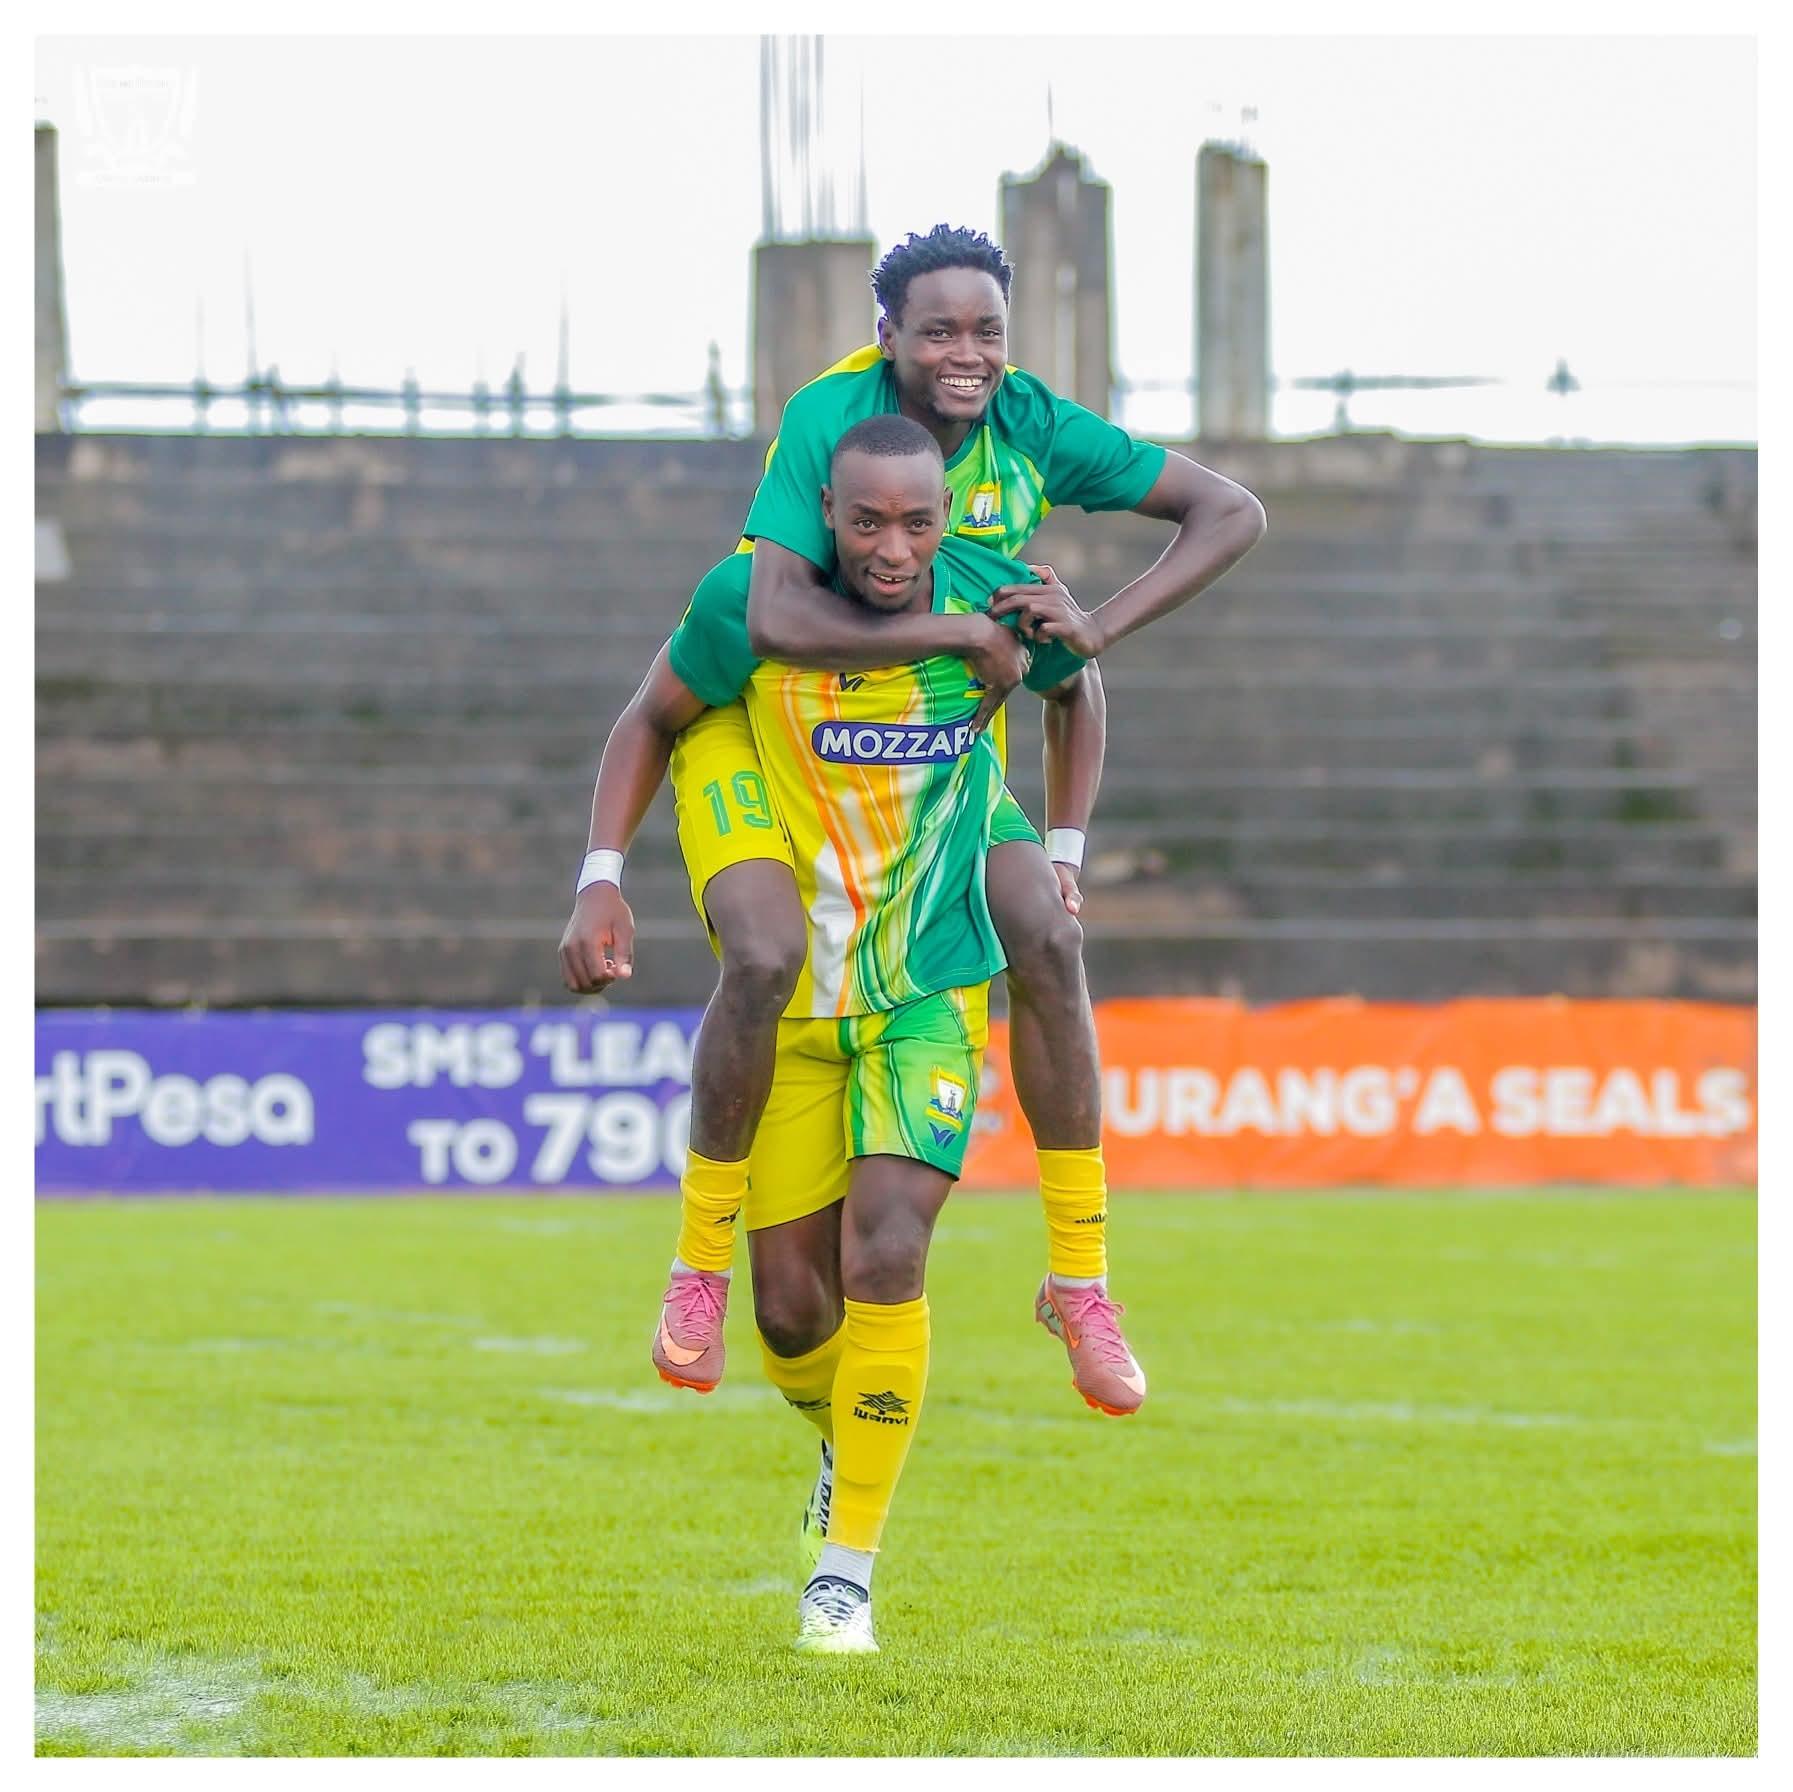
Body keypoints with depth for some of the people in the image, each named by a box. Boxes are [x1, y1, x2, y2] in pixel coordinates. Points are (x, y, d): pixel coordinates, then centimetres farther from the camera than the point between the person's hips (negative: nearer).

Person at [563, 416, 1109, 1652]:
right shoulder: (753, 606, -16)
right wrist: (603, 876, -8)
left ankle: (848, 1572, -8)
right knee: (791, 1307, 2)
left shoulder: (993, 603, -13)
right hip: (790, 993, 1)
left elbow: (1079, 690, 11)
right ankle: (850, 1440, 38)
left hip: (933, 989, -1)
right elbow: (654, 717, 3)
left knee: (885, 1251, -19)